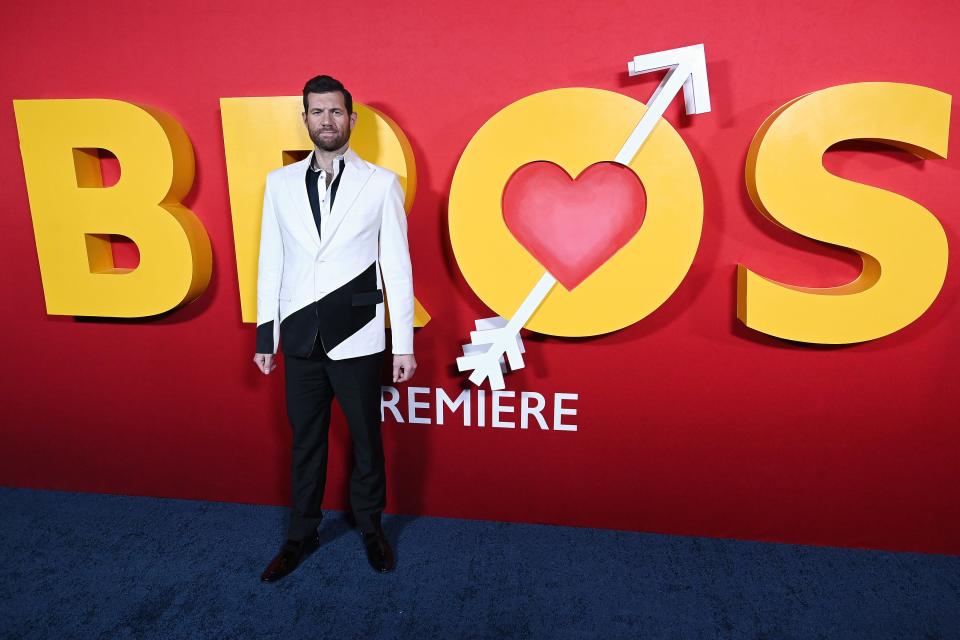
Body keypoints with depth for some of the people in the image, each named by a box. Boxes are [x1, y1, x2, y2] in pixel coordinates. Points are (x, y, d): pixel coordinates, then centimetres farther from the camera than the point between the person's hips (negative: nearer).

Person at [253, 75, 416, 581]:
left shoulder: (381, 183, -2)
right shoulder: (280, 183, 5)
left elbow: (397, 268, -4)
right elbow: (270, 263, 7)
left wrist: (404, 344, -6)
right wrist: (265, 336, 5)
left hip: (357, 339, -2)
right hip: (301, 338, 3)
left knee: (366, 439, 12)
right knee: (305, 442, 15)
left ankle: (370, 527, 34)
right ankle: (302, 534, 35)